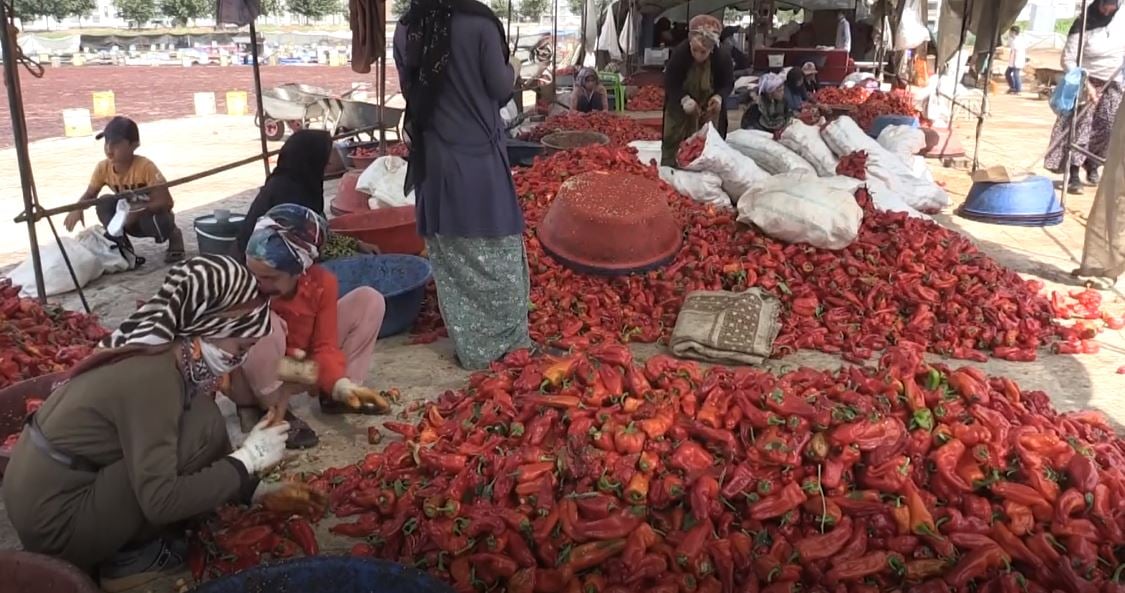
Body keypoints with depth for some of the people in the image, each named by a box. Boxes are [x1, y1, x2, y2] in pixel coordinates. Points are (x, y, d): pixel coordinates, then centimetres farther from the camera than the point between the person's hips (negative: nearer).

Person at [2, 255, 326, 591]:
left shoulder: (165, 358, 1)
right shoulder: (152, 379, -25)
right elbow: (161, 501, -27)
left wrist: (255, 491, 12)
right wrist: (246, 460, -18)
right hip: (57, 522, -9)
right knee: (203, 427, -20)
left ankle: (129, 541, 10)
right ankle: (130, 556, -3)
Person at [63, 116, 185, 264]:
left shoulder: (145, 167, -29)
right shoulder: (103, 168, -13)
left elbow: (166, 202, -31)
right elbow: (89, 195, -2)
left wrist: (138, 211, -41)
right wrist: (77, 209, -24)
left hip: (153, 214, -4)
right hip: (131, 219, 5)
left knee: (148, 220, -37)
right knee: (104, 205, -20)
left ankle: (174, 235, -1)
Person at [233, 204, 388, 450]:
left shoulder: (322, 283, -18)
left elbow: (324, 346, -16)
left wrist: (340, 384, -33)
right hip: (253, 381, -3)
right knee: (266, 324, -39)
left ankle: (336, 395, -2)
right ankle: (269, 409, -16)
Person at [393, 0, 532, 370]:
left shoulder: (405, 31, 0)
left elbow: (409, 89, 8)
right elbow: (500, 89, -8)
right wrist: (510, 68, 13)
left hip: (434, 157, 4)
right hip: (479, 154, -4)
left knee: (451, 259, 12)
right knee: (497, 257, 8)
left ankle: (471, 347, 20)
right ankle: (507, 342, 19)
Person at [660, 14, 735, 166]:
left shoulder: (723, 57, -26)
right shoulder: (679, 53, -30)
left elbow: (728, 84, -11)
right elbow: (670, 84, -21)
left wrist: (719, 97, -33)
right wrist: (684, 99, -38)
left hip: (708, 106, 1)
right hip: (680, 103, -1)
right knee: (674, 140, 3)